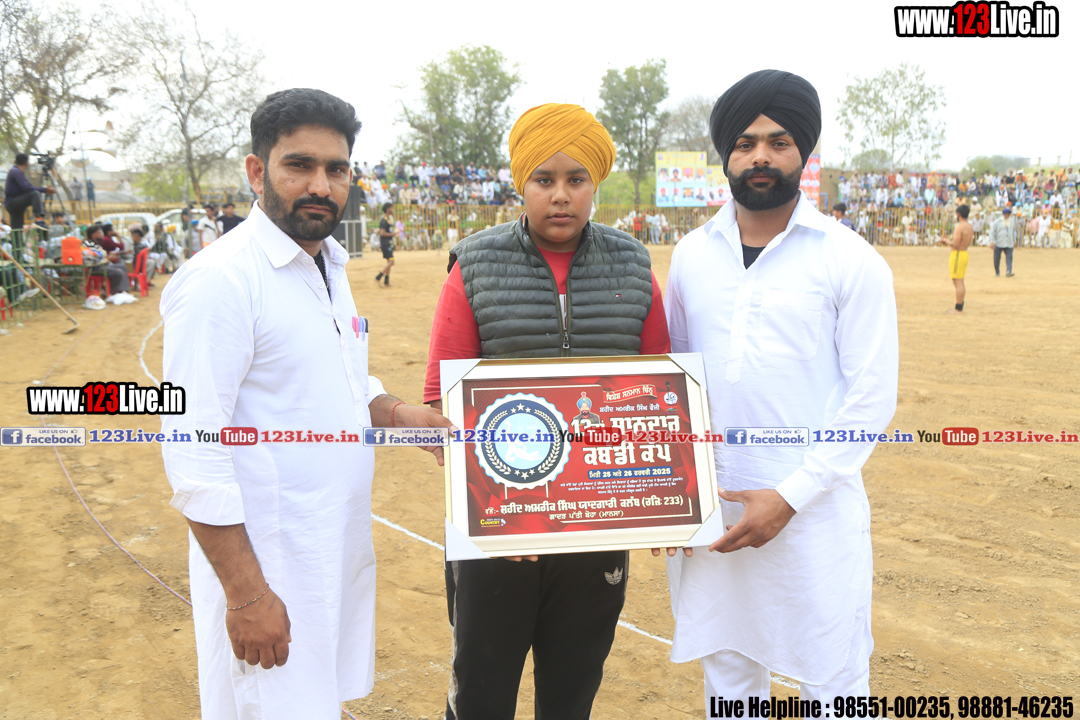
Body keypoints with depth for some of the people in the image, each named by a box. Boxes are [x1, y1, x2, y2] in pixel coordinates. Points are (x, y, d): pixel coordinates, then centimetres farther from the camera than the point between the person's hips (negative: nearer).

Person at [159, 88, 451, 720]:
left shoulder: (330, 266, 10)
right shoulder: (220, 279, -18)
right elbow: (193, 450, -21)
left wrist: (399, 415, 2)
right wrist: (245, 593, -22)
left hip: (341, 547, 8)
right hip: (265, 565, -8)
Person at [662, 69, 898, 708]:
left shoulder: (851, 261, -6)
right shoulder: (692, 254, 6)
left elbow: (872, 397, -9)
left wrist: (789, 497, -15)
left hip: (814, 513, -3)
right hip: (709, 509, 4)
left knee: (834, 685, 8)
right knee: (727, 675, 18)